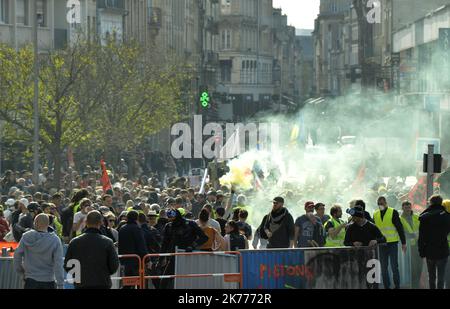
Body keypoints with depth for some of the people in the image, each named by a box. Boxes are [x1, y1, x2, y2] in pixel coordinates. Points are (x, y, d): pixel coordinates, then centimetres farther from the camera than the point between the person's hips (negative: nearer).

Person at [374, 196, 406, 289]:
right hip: (381, 244, 4)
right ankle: (386, 286, 13)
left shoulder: (393, 212, -4)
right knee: (383, 267, 6)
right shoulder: (375, 214, 8)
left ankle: (397, 286, 6)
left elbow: (400, 228, -5)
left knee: (394, 266, -2)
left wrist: (403, 243, -6)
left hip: (392, 243, -4)